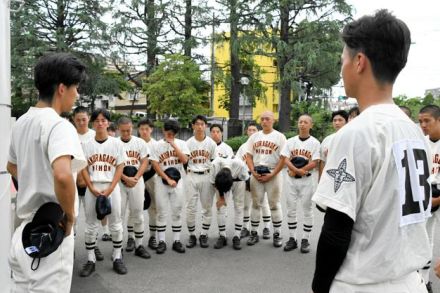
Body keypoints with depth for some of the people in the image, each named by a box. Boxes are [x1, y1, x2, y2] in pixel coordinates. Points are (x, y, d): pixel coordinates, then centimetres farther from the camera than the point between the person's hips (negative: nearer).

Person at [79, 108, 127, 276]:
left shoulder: (116, 143, 2)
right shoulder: (87, 145, 5)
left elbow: (120, 168, -1)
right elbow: (83, 169, 3)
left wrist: (110, 189, -11)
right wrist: (92, 188, -10)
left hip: (111, 187, -1)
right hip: (92, 188, 1)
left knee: (115, 224, 3)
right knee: (90, 224, 6)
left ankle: (117, 258, 15)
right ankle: (90, 260, 15)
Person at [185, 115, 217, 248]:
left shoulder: (211, 143, 4)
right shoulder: (188, 143, 3)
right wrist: (186, 176, 0)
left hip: (207, 176, 1)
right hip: (192, 176, 0)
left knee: (207, 207, 4)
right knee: (190, 207, 0)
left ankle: (204, 235, 15)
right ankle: (192, 235, 12)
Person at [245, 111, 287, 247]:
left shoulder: (280, 137, -1)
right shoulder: (254, 136, 10)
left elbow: (283, 159, -6)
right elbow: (249, 157, 9)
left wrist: (271, 175, -13)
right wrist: (254, 172, -5)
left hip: (273, 174, -3)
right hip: (256, 175, 3)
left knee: (274, 204, 0)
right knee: (256, 204, 8)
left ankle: (277, 234, 9)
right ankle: (254, 233, 16)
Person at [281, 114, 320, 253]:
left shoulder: (315, 143, 0)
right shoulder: (290, 141, 8)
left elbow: (314, 163, -9)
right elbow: (286, 160, -1)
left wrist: (297, 171, -15)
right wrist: (297, 170, -17)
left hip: (307, 180, -3)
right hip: (290, 179, 3)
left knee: (307, 210, 2)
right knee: (291, 209, 7)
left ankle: (305, 240, 11)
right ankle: (292, 239, 16)